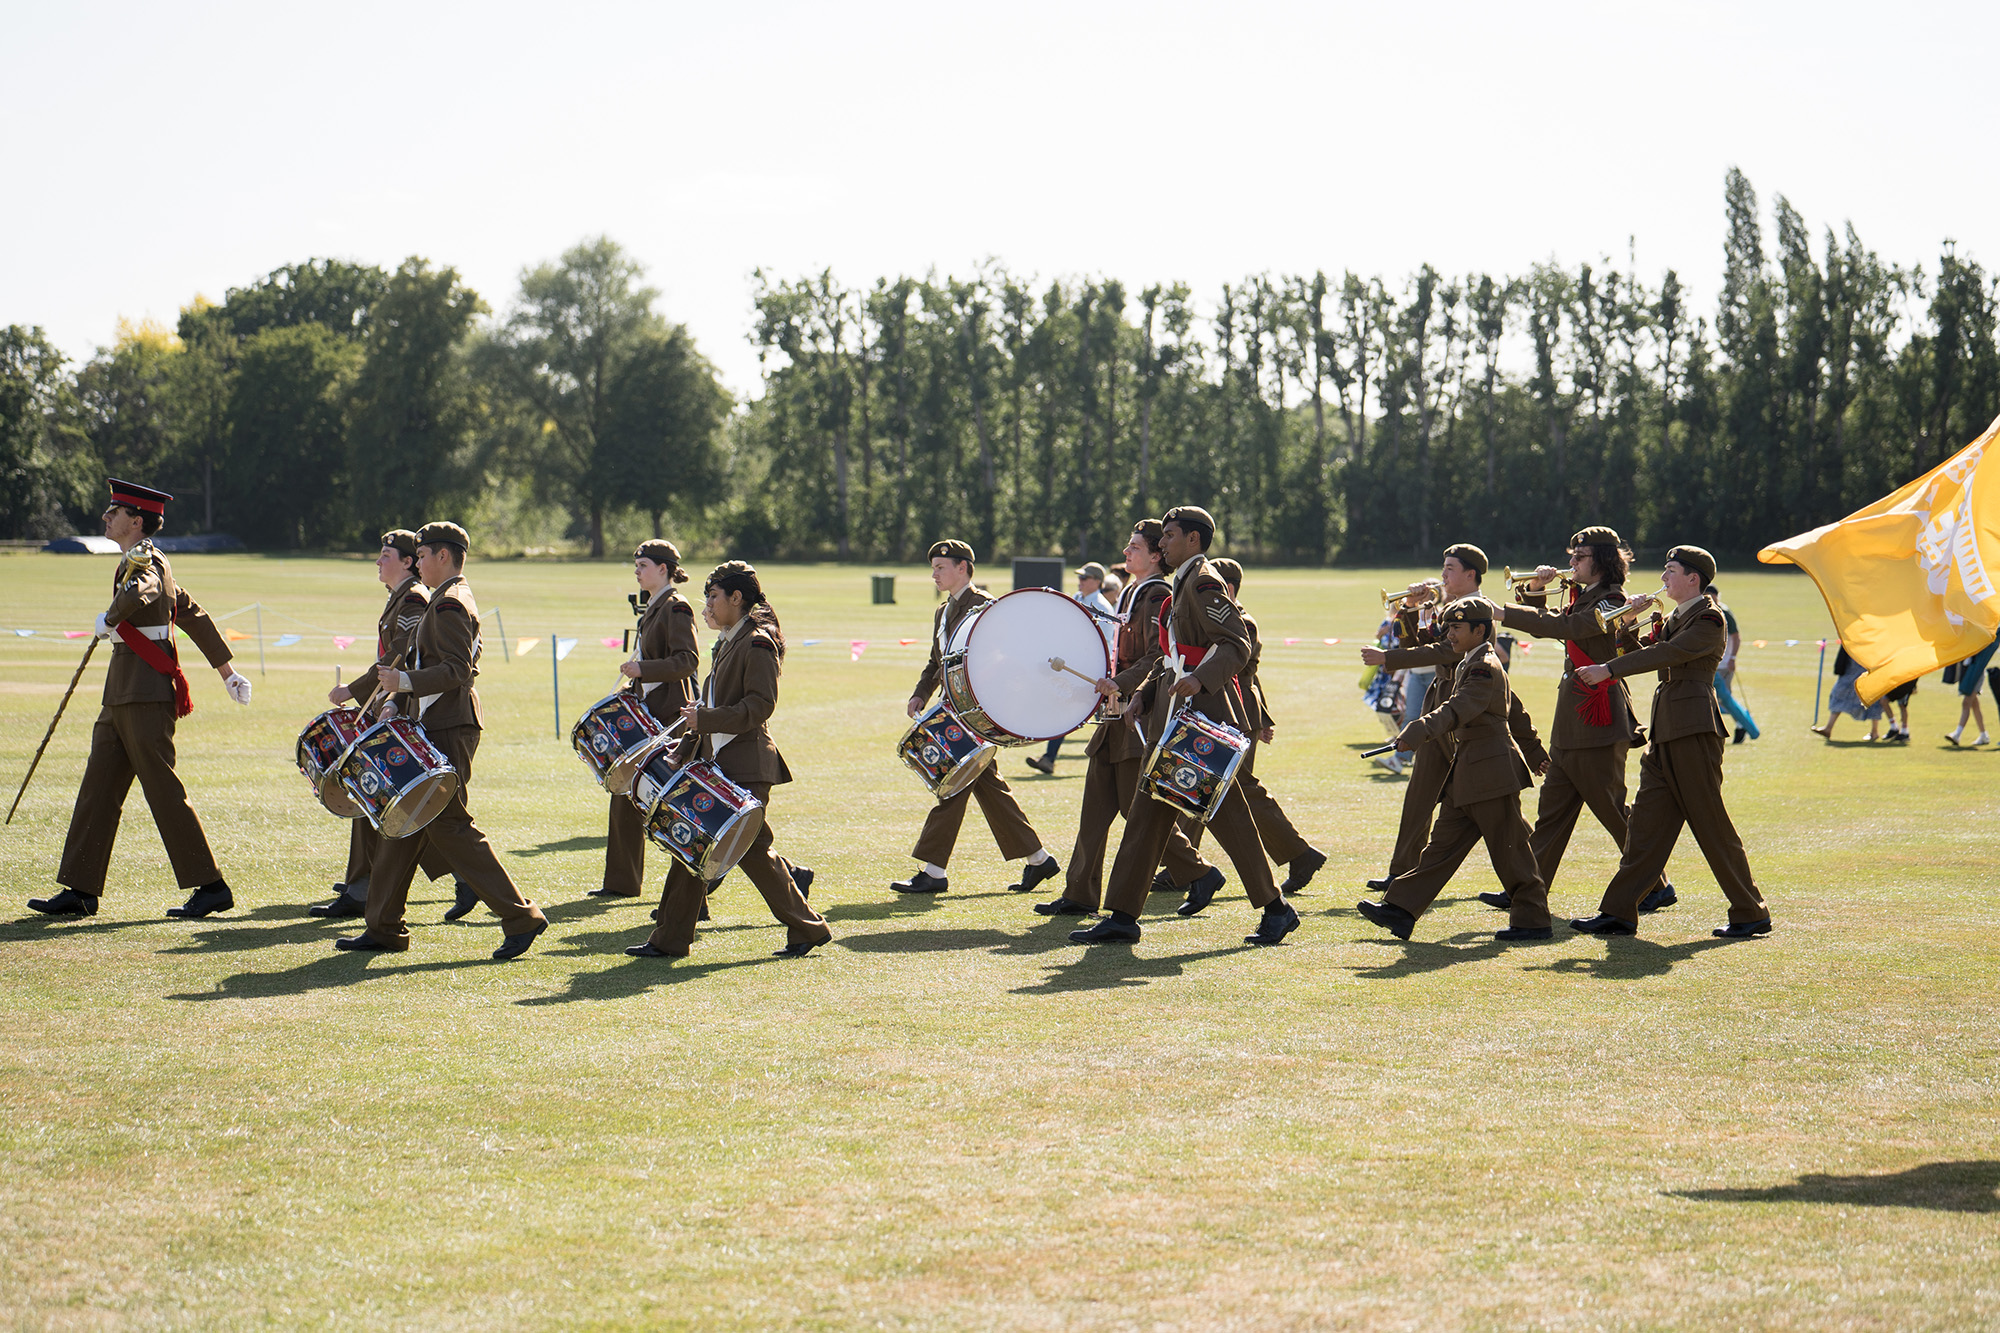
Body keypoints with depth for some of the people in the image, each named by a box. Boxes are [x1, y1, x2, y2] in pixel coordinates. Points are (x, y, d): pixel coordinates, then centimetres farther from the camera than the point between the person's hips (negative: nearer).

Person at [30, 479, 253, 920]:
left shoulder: (145, 564, -12)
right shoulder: (150, 564, 19)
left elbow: (138, 595, -38)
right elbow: (193, 615, 25)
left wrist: (109, 619, -17)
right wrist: (226, 671, 29)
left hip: (147, 696, -10)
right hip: (121, 697, 10)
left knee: (164, 790, -6)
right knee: (98, 789, 7)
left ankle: (211, 887, 0)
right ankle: (80, 891, 9)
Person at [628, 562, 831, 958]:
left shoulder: (757, 643, -13)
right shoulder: (727, 643, 17)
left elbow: (760, 706, -20)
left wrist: (706, 719, -22)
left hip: (746, 768, -10)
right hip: (716, 762, 10)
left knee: (751, 850, -6)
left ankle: (809, 929, 6)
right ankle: (671, 940, 11)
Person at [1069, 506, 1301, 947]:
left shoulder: (1204, 583, -10)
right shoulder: (1183, 585, 20)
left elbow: (1237, 645, -20)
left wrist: (1201, 678, -35)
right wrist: (1143, 694, 12)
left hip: (1204, 717, -10)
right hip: (1173, 719, 10)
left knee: (1227, 815, -5)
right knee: (1147, 814, 6)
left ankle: (1276, 910, 6)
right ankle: (1122, 917, 6)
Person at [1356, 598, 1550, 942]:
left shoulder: (1486, 668, -15)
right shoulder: (1468, 665, 17)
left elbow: (1457, 710, -30)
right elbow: (1515, 712, 27)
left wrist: (1418, 730, -43)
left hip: (1492, 772, -10)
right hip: (1467, 773, 10)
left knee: (1509, 849, -3)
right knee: (1443, 843, 7)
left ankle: (1533, 920, 6)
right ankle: (1400, 910, 4)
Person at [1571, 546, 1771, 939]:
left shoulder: (1709, 620, -9)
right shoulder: (1677, 617, 20)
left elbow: (1667, 654, -18)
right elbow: (1654, 649, 19)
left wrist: (1609, 669, -20)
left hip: (1693, 730, -9)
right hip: (1665, 732, 9)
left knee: (1712, 824, -5)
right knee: (1646, 822, 7)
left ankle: (1751, 914, 3)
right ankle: (1619, 913, 7)